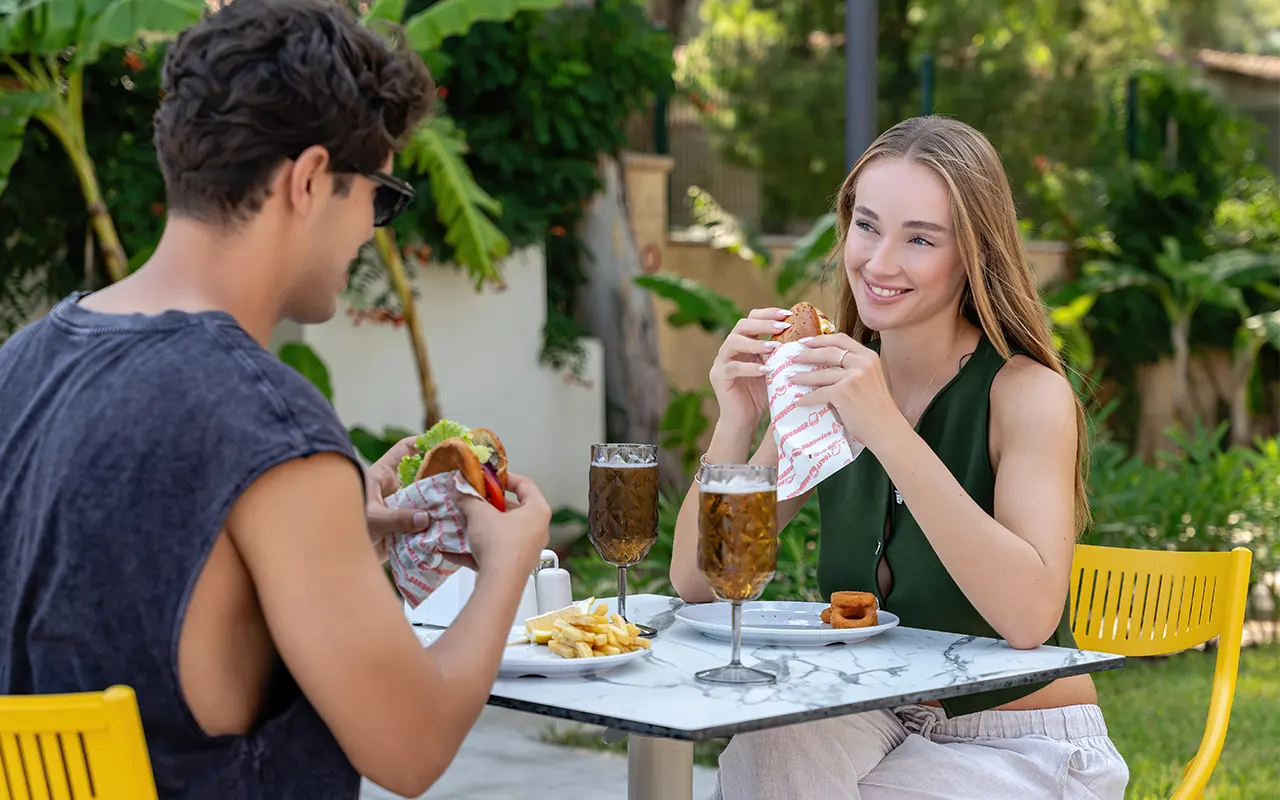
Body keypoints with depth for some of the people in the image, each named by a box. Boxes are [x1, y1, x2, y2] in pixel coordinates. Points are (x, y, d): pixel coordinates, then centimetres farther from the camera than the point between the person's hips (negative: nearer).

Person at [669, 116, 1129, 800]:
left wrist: (887, 431, -34)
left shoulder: (1029, 393, -14)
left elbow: (1030, 618, -31)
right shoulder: (831, 384, 0)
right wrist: (735, 423, -18)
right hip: (875, 725, 4)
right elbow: (696, 582, -1)